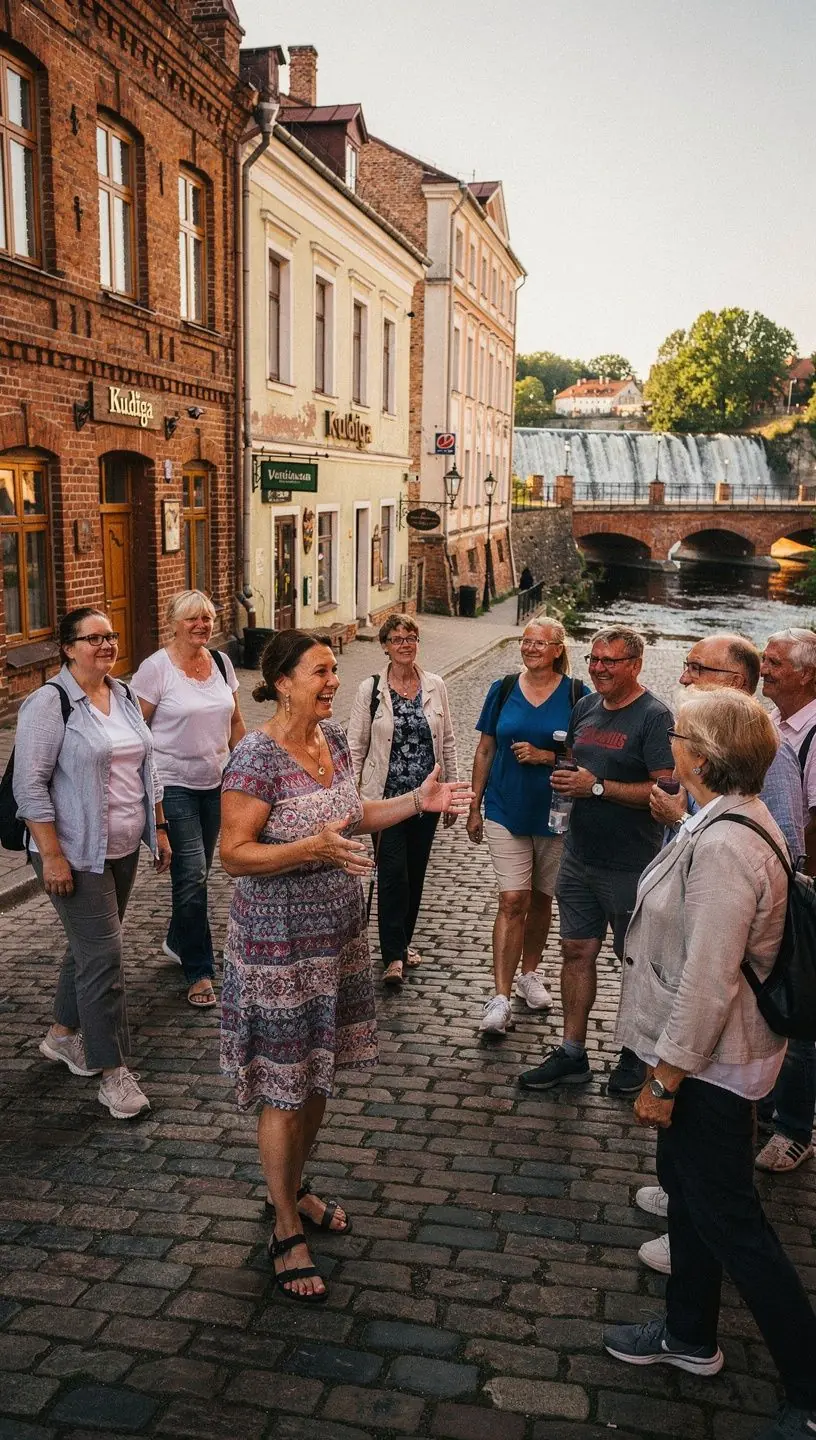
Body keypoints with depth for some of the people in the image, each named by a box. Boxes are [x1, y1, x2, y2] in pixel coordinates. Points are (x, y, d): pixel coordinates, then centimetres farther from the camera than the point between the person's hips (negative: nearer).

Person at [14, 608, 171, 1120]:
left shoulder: (125, 695, 8)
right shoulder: (50, 702, -14)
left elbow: (146, 767, 16)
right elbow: (30, 784, -16)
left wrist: (159, 828, 14)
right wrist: (52, 855, -18)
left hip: (123, 848, 7)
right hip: (77, 855, -7)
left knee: (90, 945, 19)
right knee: (104, 956, -5)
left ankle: (62, 1034, 38)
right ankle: (114, 1071, 6)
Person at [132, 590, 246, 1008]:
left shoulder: (221, 663, 6)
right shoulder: (156, 668, -11)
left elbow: (235, 722, 15)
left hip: (215, 783, 6)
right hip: (174, 785, -6)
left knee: (196, 872, 16)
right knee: (191, 875, -8)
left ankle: (177, 941, 40)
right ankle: (199, 973, 3)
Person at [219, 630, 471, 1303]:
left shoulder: (333, 736, 3)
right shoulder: (257, 757, -21)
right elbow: (234, 854, -21)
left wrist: (417, 801, 3)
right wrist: (313, 849, -34)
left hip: (338, 932, 8)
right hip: (280, 941, -8)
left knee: (319, 1074, 21)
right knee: (285, 1090, 5)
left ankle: (295, 1187, 43)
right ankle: (287, 1233, 23)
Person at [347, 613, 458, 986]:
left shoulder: (435, 686, 3)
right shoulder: (370, 689, -5)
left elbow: (447, 742, 9)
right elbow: (355, 745, -2)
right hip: (386, 797, -3)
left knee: (415, 872, 13)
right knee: (393, 873, -8)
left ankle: (402, 941, 31)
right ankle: (393, 956, -1)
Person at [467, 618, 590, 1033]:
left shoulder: (577, 696, -3)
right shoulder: (502, 690, 2)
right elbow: (485, 750, 7)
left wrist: (545, 757, -17)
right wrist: (475, 806, 6)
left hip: (555, 814, 0)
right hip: (506, 812, 0)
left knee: (540, 899, 14)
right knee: (511, 901, -7)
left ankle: (529, 973, 35)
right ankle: (500, 998, -5)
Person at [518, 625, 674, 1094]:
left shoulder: (655, 716, -14)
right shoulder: (586, 707, 8)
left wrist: (598, 787, -22)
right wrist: (562, 775, 3)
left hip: (630, 866, -7)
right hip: (580, 857, 7)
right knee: (577, 951, 12)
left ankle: (637, 1055, 28)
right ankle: (572, 1055, 23)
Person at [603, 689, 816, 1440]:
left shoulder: (723, 847, -29)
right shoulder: (732, 820, 3)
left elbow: (709, 980, -28)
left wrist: (665, 1077, -19)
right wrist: (666, 1062, 19)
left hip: (710, 1061, -10)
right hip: (702, 1052, 10)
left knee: (728, 1218, 4)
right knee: (687, 1189, 23)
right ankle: (690, 1336, 43)